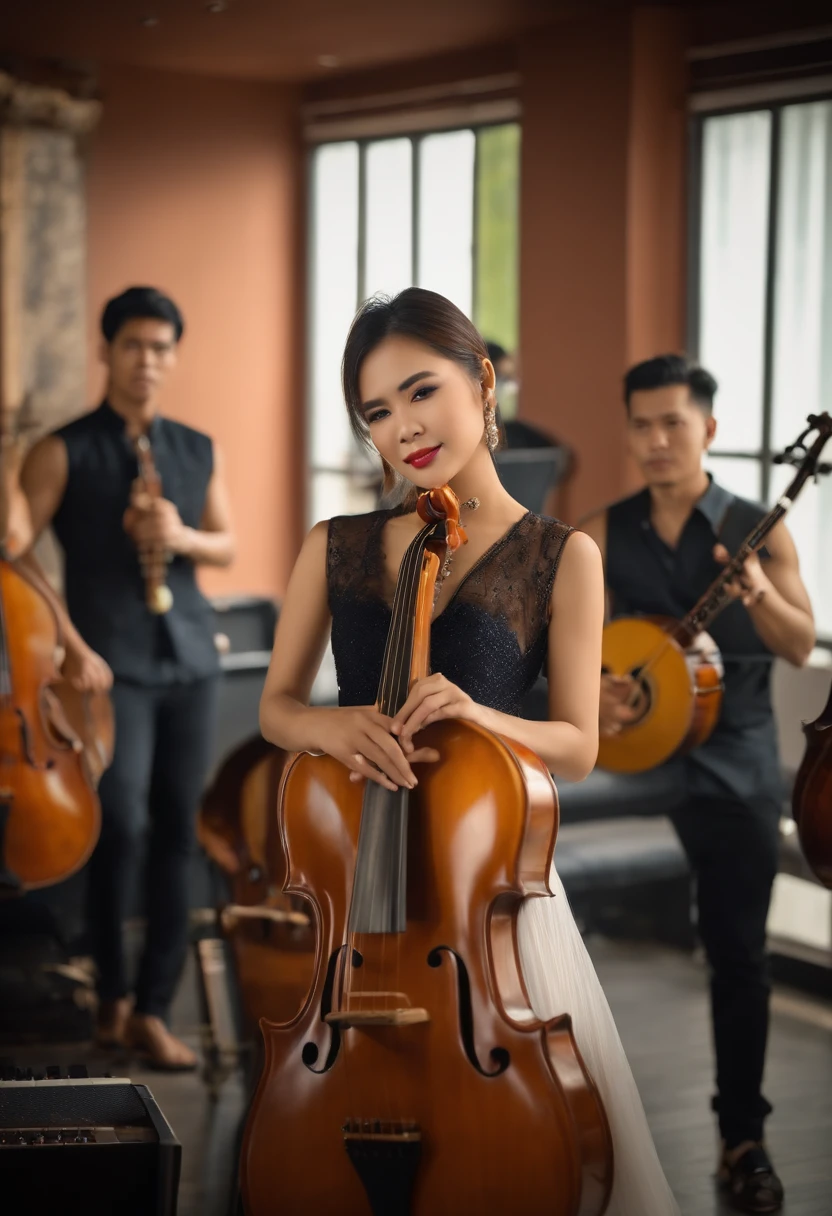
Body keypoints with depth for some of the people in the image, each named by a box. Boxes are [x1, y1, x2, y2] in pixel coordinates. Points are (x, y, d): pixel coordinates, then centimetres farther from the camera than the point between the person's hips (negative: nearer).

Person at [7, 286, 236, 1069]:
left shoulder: (198, 452, 13)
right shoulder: (64, 452, -2)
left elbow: (228, 546, 16)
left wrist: (183, 537, -7)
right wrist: (71, 646, -16)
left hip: (190, 659, 5)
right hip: (111, 664, -5)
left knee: (177, 834, 4)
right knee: (120, 824, -13)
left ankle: (152, 1010, 12)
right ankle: (111, 996, 6)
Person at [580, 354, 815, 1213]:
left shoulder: (757, 530, -1)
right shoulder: (603, 533, 3)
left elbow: (801, 648, -6)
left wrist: (762, 596, -25)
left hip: (731, 763, -1)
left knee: (738, 951, 2)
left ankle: (742, 1139, 12)